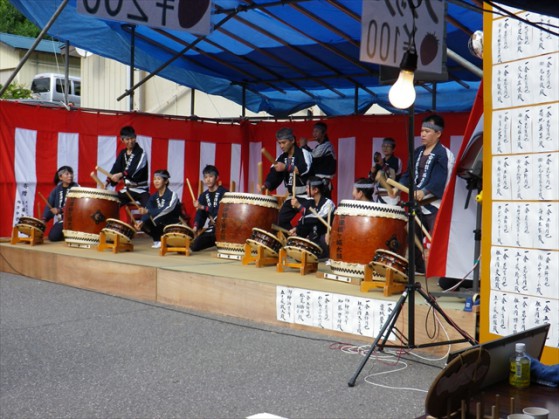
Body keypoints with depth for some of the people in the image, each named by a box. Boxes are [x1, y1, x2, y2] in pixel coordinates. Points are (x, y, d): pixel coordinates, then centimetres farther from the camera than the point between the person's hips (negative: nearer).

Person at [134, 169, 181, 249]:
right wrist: (142, 221, -30)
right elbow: (146, 211, -9)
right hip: (159, 224, 6)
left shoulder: (172, 195, -14)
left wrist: (148, 211, -43)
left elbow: (167, 209, -33)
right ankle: (158, 238, 4)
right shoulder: (154, 197, 4)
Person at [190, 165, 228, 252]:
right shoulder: (203, 195, 11)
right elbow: (200, 213, 6)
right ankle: (216, 242, 17)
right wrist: (196, 226, -13)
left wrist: (203, 207, -19)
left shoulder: (224, 193, -8)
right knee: (194, 246, -5)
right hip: (211, 229, 6)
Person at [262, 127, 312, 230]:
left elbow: (306, 169, -30)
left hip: (306, 194, -7)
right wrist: (266, 185, -20)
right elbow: (274, 174, 0)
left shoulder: (303, 153, -11)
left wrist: (286, 167, -34)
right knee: (281, 219, 7)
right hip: (292, 195, 8)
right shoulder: (282, 157, 9)